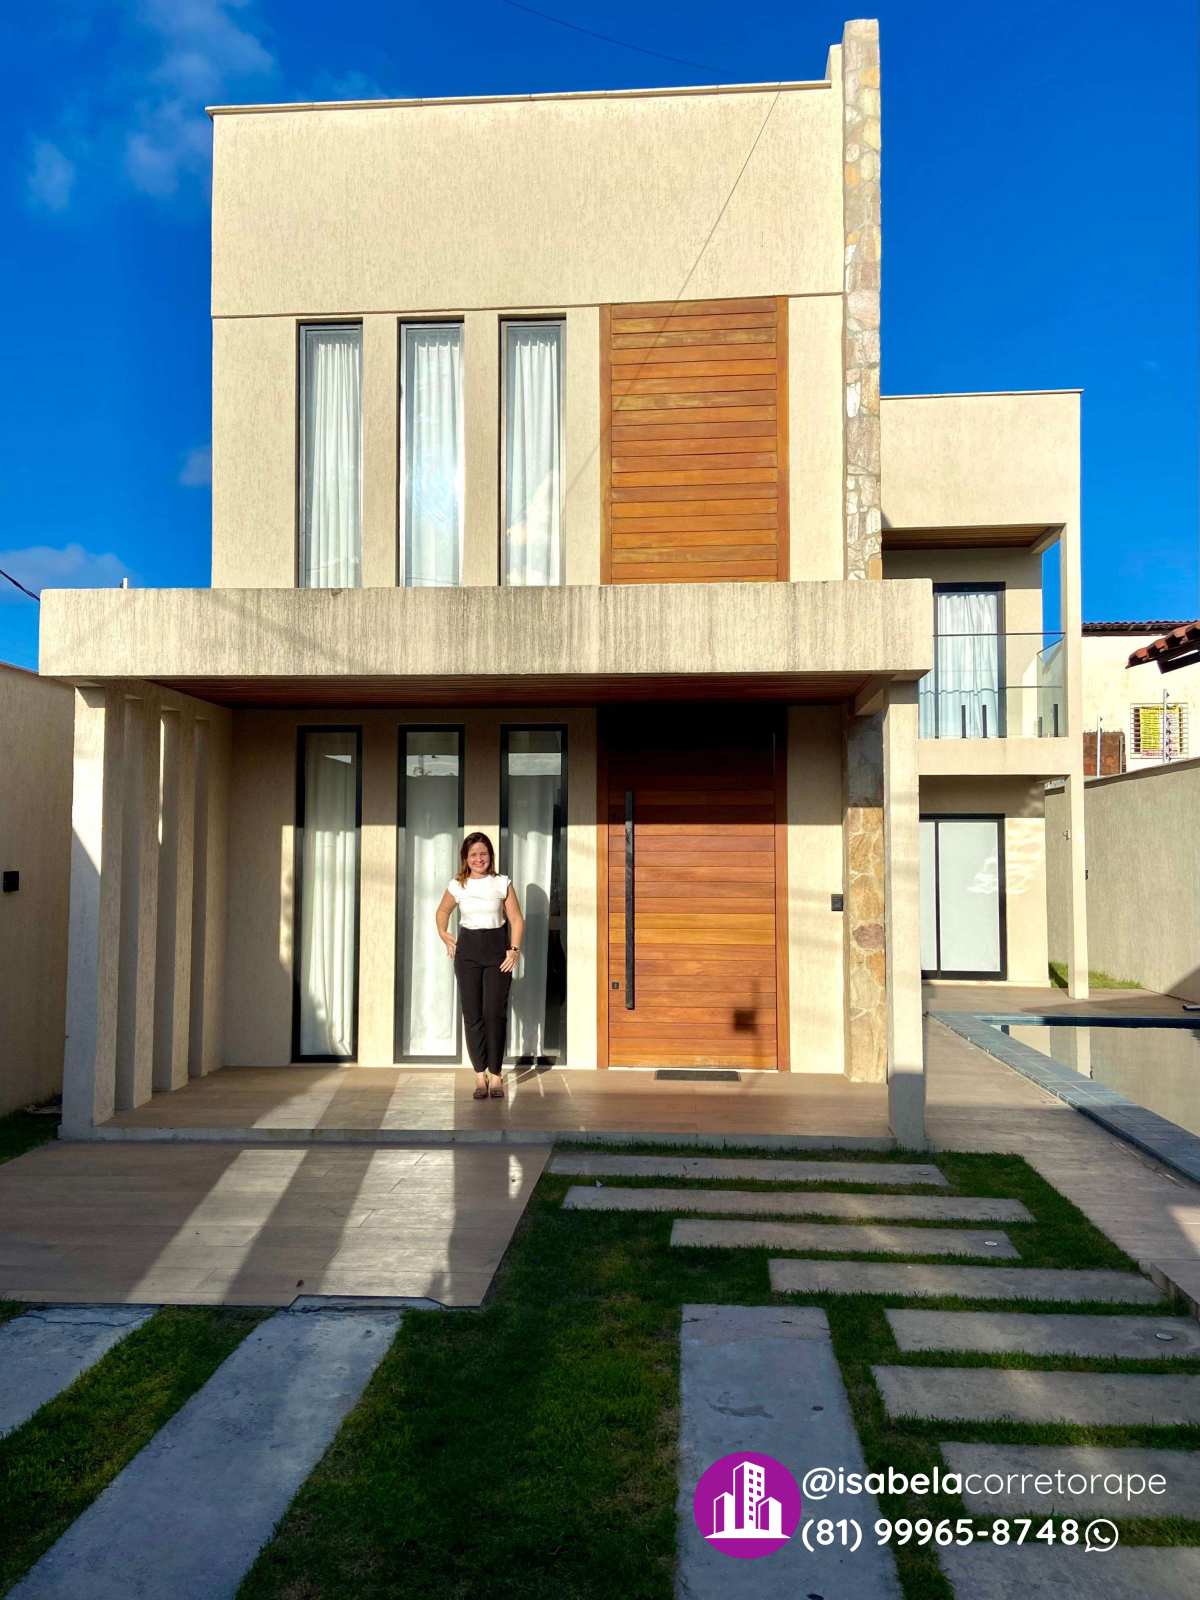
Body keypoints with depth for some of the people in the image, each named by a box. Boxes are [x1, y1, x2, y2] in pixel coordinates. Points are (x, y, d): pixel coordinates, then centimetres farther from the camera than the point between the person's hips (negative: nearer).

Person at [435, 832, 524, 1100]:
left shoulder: (502, 883, 0)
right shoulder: (457, 885, 4)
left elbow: (516, 919, 1)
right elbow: (443, 911, 22)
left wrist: (514, 950, -8)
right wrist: (443, 934, 9)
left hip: (497, 949, -1)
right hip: (467, 950, 1)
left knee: (495, 1013, -4)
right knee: (472, 1014, 0)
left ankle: (495, 1074, 6)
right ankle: (480, 1075, 8)